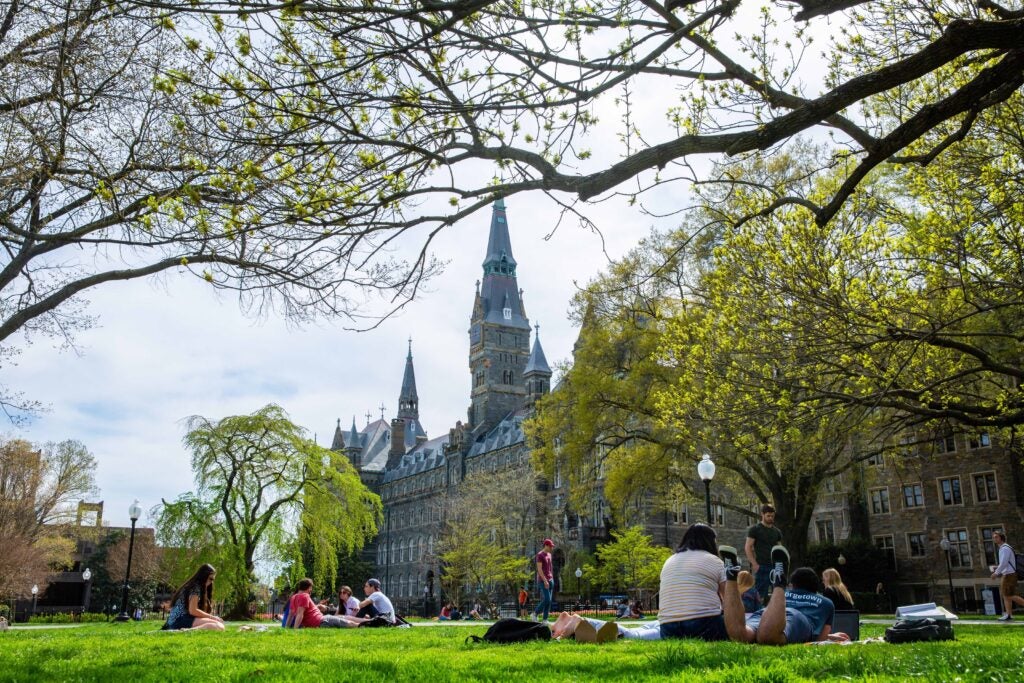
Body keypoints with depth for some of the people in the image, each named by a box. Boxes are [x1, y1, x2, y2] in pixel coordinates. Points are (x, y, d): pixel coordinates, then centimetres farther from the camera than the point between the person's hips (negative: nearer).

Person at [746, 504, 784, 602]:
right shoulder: (754, 529, 0)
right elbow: (748, 548, -5)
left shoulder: (777, 531, 16)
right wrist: (754, 564, -14)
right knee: (761, 596, -5)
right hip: (761, 567, -5)